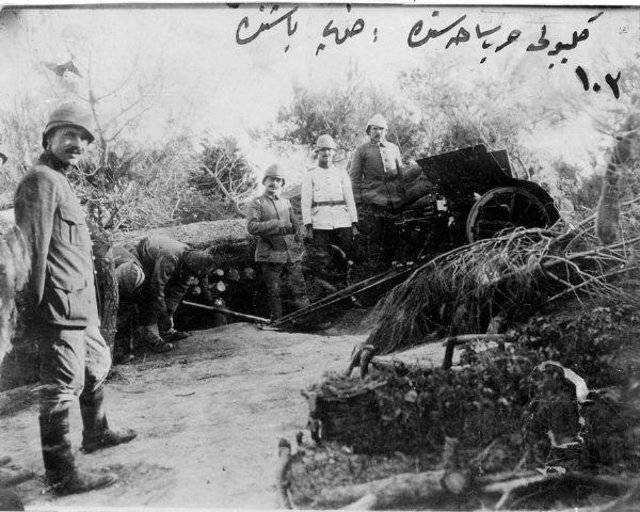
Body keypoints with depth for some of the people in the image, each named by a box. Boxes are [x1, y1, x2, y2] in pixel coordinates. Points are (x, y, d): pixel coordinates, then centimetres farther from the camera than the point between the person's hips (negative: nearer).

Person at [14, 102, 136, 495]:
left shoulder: (60, 182, 22)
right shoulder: (41, 180, -10)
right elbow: (35, 247, -18)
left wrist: (89, 308, 18)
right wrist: (39, 303, -21)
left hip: (80, 304, 11)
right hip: (61, 304, -11)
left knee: (98, 363, 24)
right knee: (64, 383, -8)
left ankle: (96, 434, 41)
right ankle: (62, 475, -2)